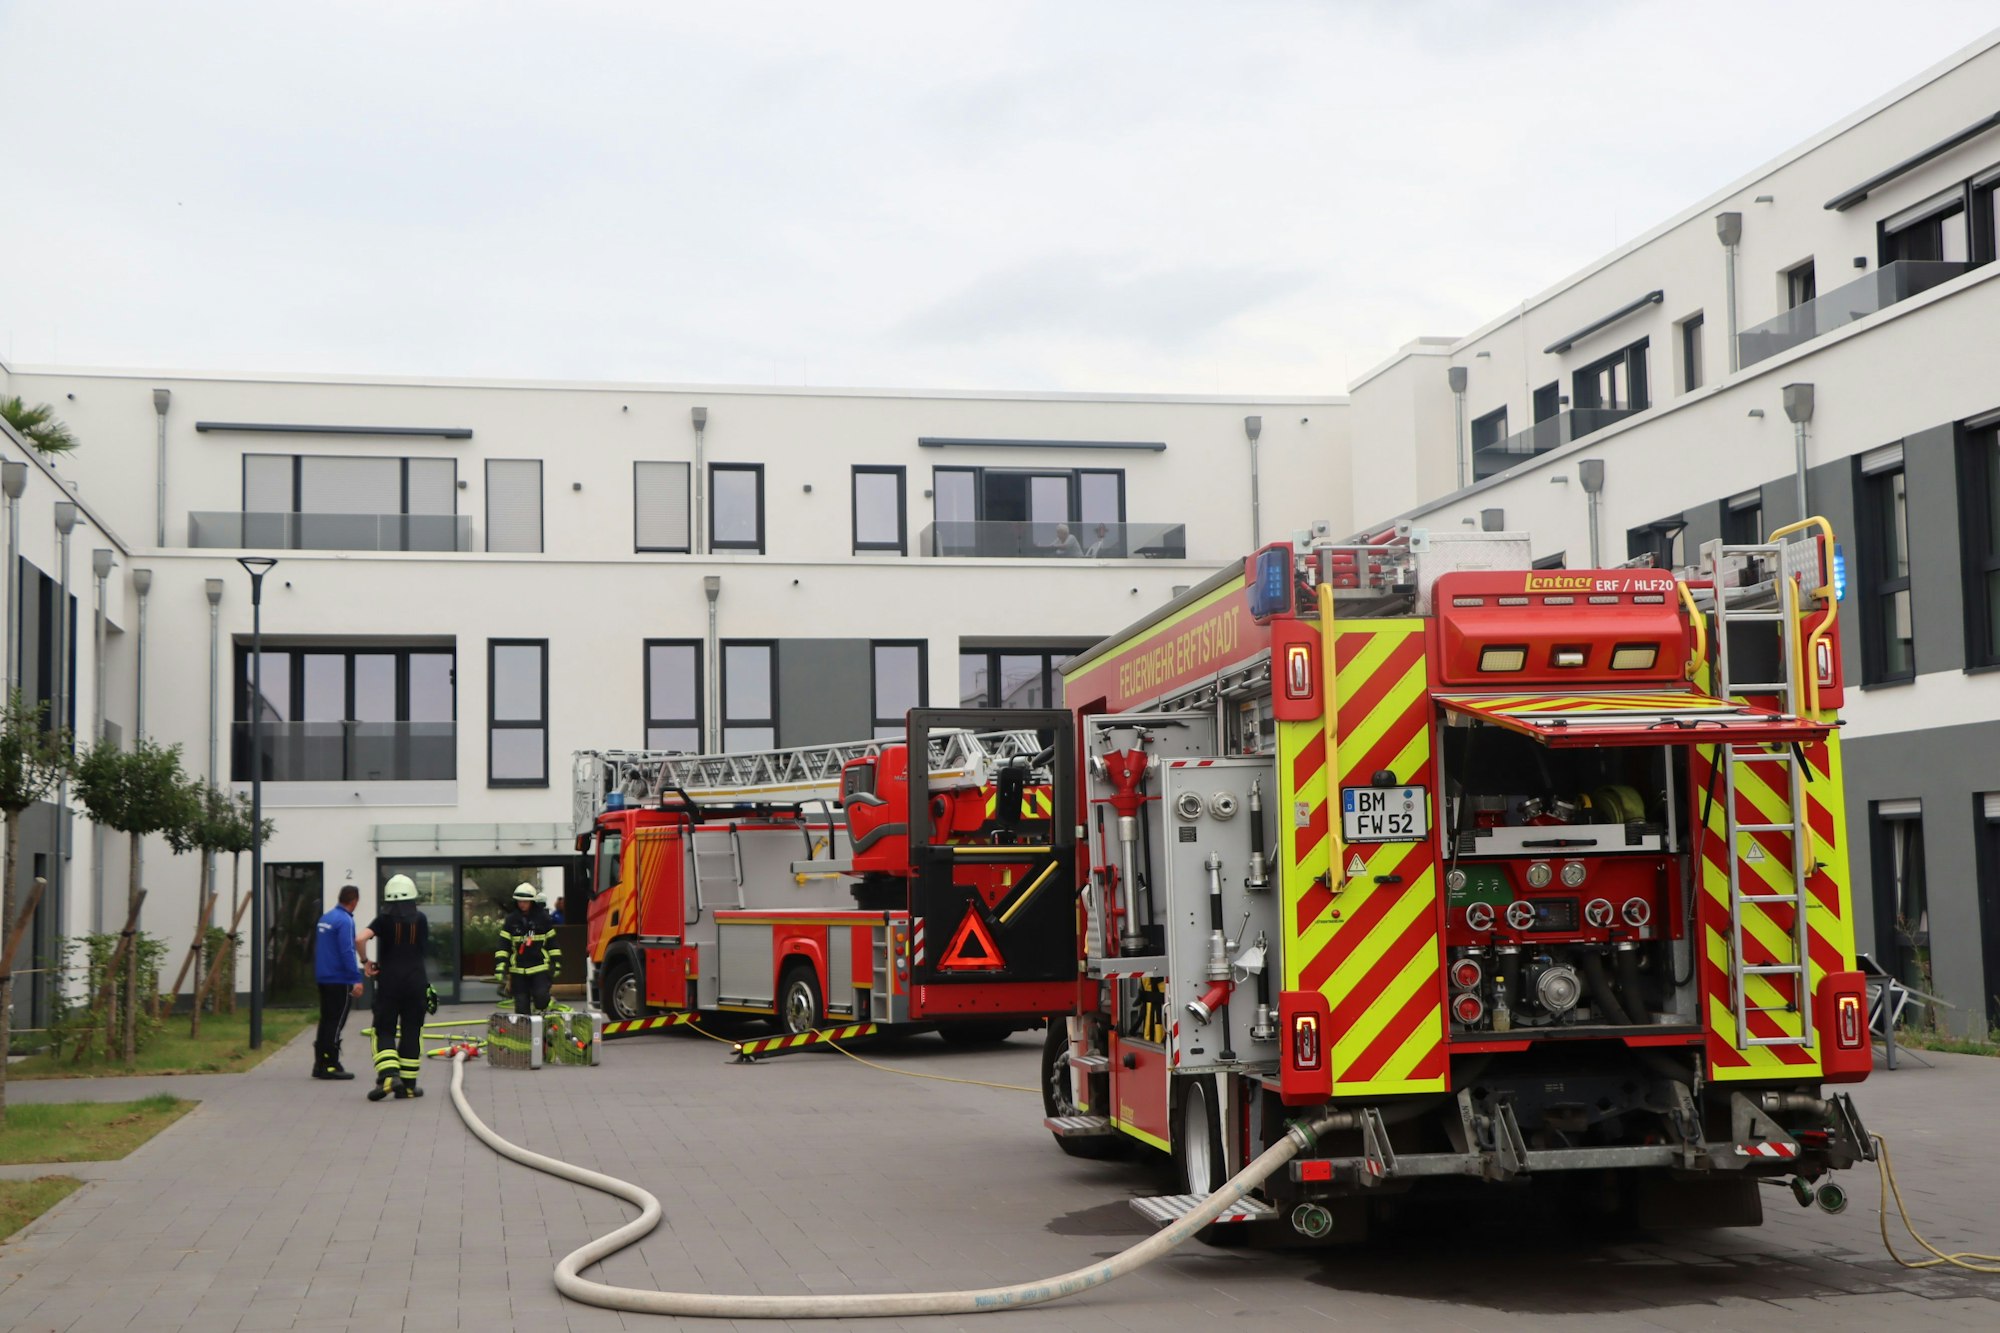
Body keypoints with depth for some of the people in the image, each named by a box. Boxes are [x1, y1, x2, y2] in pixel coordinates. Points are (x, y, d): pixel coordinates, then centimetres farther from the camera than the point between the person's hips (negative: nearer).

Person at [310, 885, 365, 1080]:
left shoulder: (325, 918, 11)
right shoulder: (345, 921, -16)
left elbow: (317, 948, 19)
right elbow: (348, 952, -23)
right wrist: (356, 979, -23)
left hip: (323, 978, 9)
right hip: (340, 980, -9)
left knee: (326, 1020, 14)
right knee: (336, 1022, -3)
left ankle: (320, 1064, 18)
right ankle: (330, 1065, -2)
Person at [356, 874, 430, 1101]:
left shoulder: (385, 920, -5)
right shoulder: (420, 919, 3)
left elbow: (360, 938, -18)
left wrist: (366, 961, -4)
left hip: (389, 982, -2)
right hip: (415, 982, 2)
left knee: (384, 1031, 3)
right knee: (411, 1032, 8)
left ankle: (389, 1075, -18)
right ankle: (407, 1084, 10)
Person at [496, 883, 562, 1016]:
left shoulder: (542, 918, 1)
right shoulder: (511, 920, 3)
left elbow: (552, 942, 9)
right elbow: (503, 944, 1)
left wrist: (556, 963, 7)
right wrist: (500, 966, -8)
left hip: (540, 967, -2)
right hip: (518, 970, 2)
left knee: (541, 996, -17)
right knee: (521, 1005, 3)